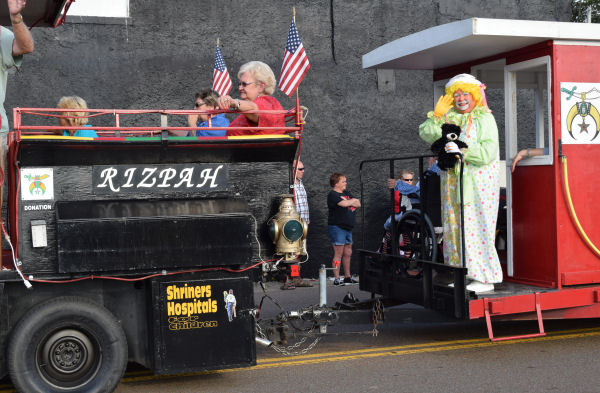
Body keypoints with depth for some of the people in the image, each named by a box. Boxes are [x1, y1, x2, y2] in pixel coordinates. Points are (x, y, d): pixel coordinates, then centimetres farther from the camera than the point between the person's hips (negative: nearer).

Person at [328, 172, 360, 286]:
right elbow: (343, 204, -23)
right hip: (337, 227, -8)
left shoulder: (346, 193, 17)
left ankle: (347, 277, 21)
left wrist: (349, 202, -8)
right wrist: (353, 200, -3)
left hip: (348, 227, 8)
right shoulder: (332, 194, -8)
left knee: (348, 253, 11)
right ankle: (336, 279, -6)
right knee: (339, 253, -8)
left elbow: (358, 204, 10)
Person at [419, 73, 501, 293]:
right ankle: (463, 274, 12)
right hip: (453, 182, 6)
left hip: (478, 184, -6)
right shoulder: (449, 119, 15)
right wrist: (437, 115, -3)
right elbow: (426, 134, 9)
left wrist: (462, 151, -23)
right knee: (454, 226, 5)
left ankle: (485, 277, -1)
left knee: (477, 227, -7)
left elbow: (488, 152, -13)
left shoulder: (485, 119, -3)